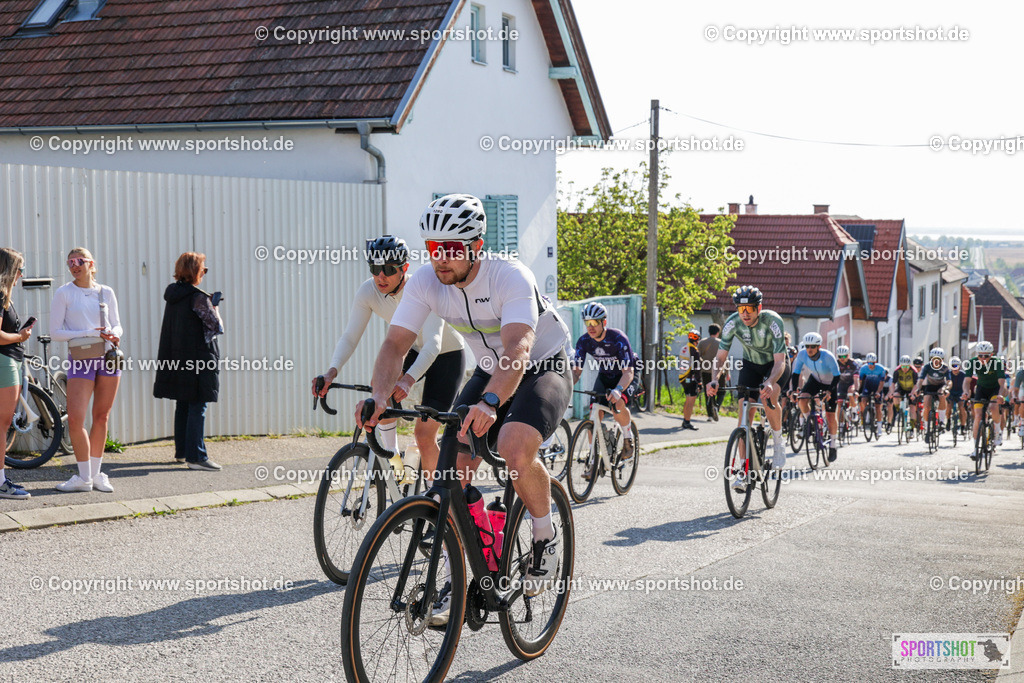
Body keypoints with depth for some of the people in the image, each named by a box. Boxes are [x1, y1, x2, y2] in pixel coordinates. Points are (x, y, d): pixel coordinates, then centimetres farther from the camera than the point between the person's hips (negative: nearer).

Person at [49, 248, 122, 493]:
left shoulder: (106, 293, 8)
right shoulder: (64, 293, 0)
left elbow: (117, 325, 13)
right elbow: (55, 332, -4)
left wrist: (114, 334, -11)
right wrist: (89, 334, -14)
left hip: (108, 356, 3)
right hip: (80, 359, -2)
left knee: (102, 417, 5)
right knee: (75, 419, -10)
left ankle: (95, 473, 16)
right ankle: (84, 477, 3)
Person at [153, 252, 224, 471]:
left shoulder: (173, 295, 8)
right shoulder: (199, 297, -15)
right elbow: (217, 327, -11)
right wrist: (214, 307, 6)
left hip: (177, 360, 8)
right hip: (198, 359, -8)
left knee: (182, 405, 16)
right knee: (197, 407, -5)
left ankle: (181, 451, 25)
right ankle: (196, 456, -7)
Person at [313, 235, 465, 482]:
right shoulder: (368, 291, -19)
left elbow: (433, 344, -43)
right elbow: (350, 336, -21)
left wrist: (408, 379, -59)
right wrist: (332, 371, -40)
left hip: (447, 354, -5)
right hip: (412, 350, 5)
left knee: (424, 434, -11)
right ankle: (391, 459, -2)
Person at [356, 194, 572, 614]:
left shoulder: (510, 277, -31)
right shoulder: (426, 282, -16)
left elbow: (518, 349, -44)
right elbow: (396, 344, -21)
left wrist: (490, 402, -62)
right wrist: (379, 398, -41)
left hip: (543, 370, -5)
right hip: (490, 373, 5)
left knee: (514, 451, -32)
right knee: (455, 464, -12)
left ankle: (547, 542, -4)